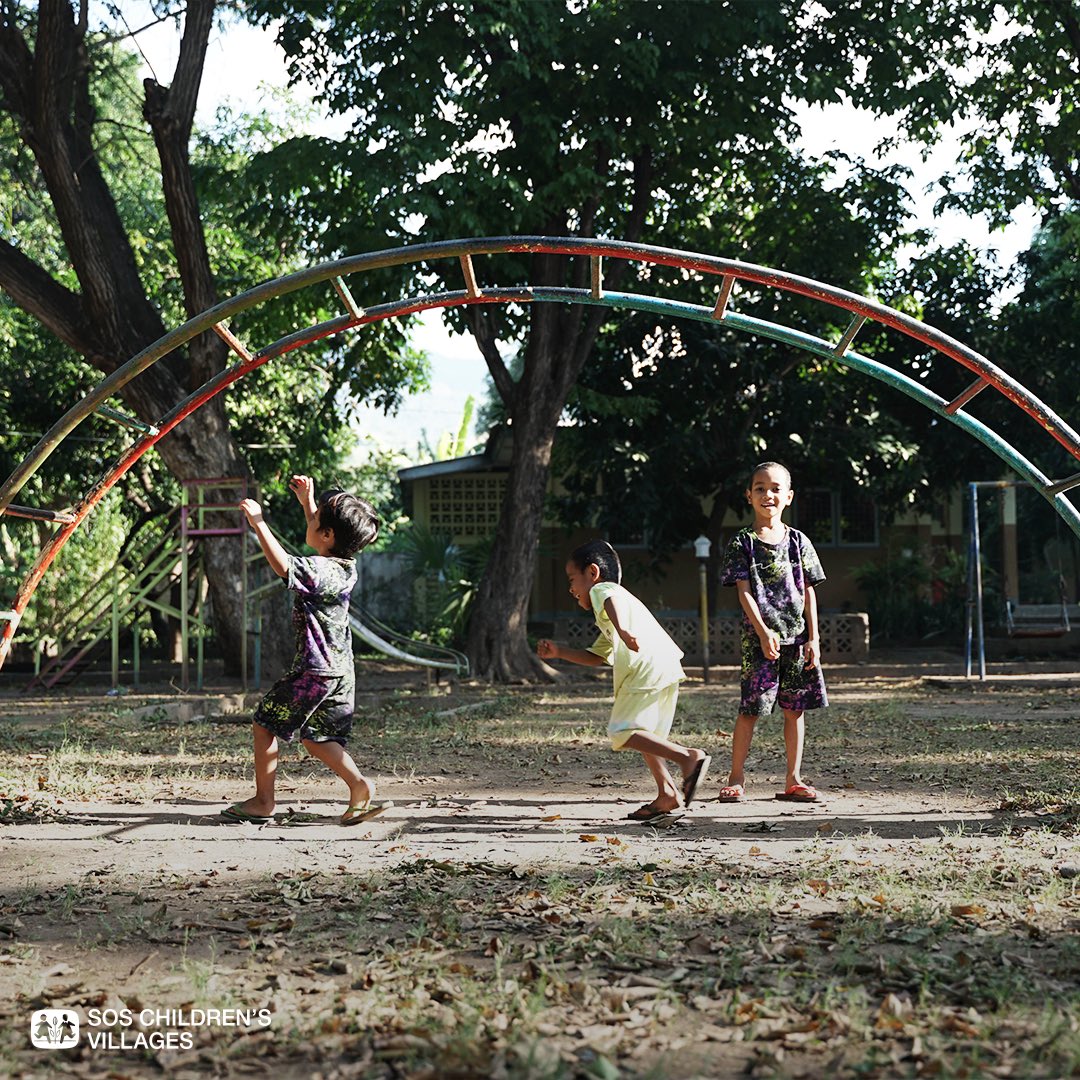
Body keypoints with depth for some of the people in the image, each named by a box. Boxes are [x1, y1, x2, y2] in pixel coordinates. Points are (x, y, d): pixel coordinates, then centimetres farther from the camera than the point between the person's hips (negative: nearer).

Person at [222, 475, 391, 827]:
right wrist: (308, 500, 27)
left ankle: (263, 801, 9)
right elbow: (320, 536, 26)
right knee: (316, 737, 17)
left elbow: (282, 565, -33)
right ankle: (360, 786, 4)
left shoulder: (319, 571, -20)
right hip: (340, 670, 9)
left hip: (314, 671, -9)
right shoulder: (345, 566, 6)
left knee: (264, 726, 5)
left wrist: (259, 523, -25)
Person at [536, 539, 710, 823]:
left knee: (622, 732, -13)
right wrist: (559, 652, 33)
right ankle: (667, 794, 15)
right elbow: (596, 657, 39)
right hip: (666, 671, 10)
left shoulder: (601, 590, 7)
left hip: (649, 668, -10)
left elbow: (613, 601, -21)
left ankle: (689, 757, -23)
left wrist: (623, 630, -39)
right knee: (643, 734, 19)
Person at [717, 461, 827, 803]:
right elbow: (744, 592, -6)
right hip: (759, 637, -3)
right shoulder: (742, 543, 0)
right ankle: (736, 779, 6)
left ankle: (793, 780, 14)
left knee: (794, 708, 6)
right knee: (750, 707, -4)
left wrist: (813, 639, 2)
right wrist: (764, 632, -17)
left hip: (796, 638, 3)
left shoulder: (798, 541, 8)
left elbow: (809, 592, 8)